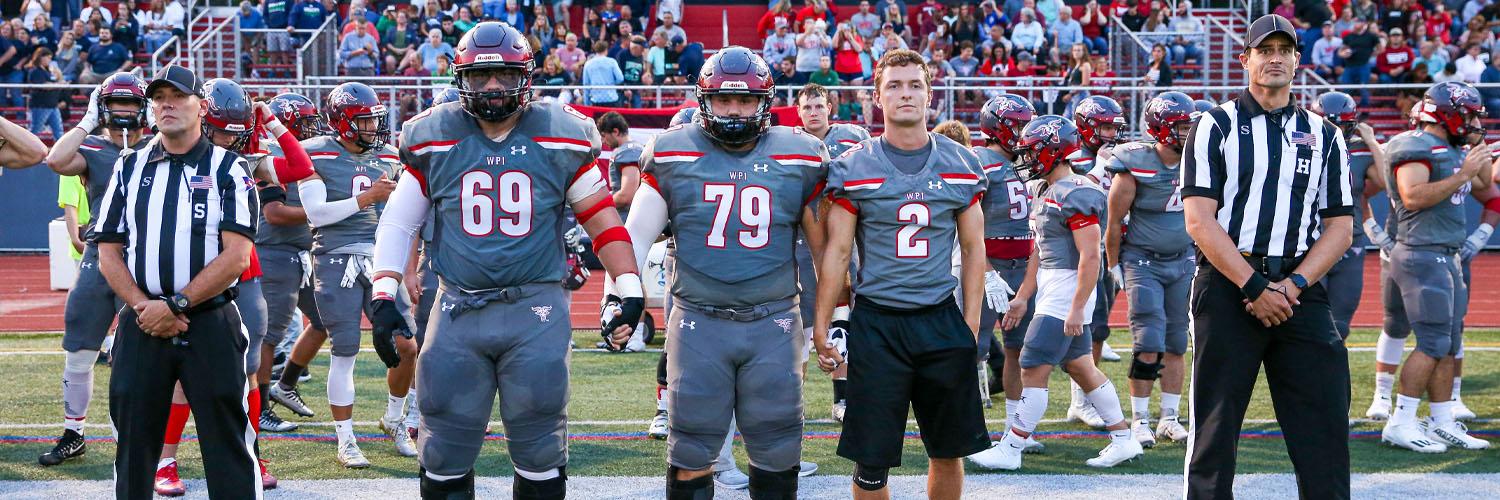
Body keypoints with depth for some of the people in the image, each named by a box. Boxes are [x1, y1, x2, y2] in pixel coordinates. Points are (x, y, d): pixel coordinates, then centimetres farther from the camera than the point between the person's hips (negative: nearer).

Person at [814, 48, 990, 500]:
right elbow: (837, 252, -1)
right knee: (871, 459, -1)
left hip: (941, 321, 2)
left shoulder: (960, 164, 5)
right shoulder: (853, 168, -2)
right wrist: (821, 329, -3)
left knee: (949, 450, 8)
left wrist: (971, 322, 3)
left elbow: (973, 248, 9)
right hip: (876, 323, -2)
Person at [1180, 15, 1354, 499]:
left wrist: (1293, 285, -8)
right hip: (1227, 284, -3)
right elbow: (1200, 220, -6)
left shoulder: (1323, 135, 13)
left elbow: (1339, 227, 8)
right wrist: (1253, 286, -14)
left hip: (1298, 288, 3)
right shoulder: (1216, 126, 3)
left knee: (1324, 422, -2)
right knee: (1215, 422, 0)